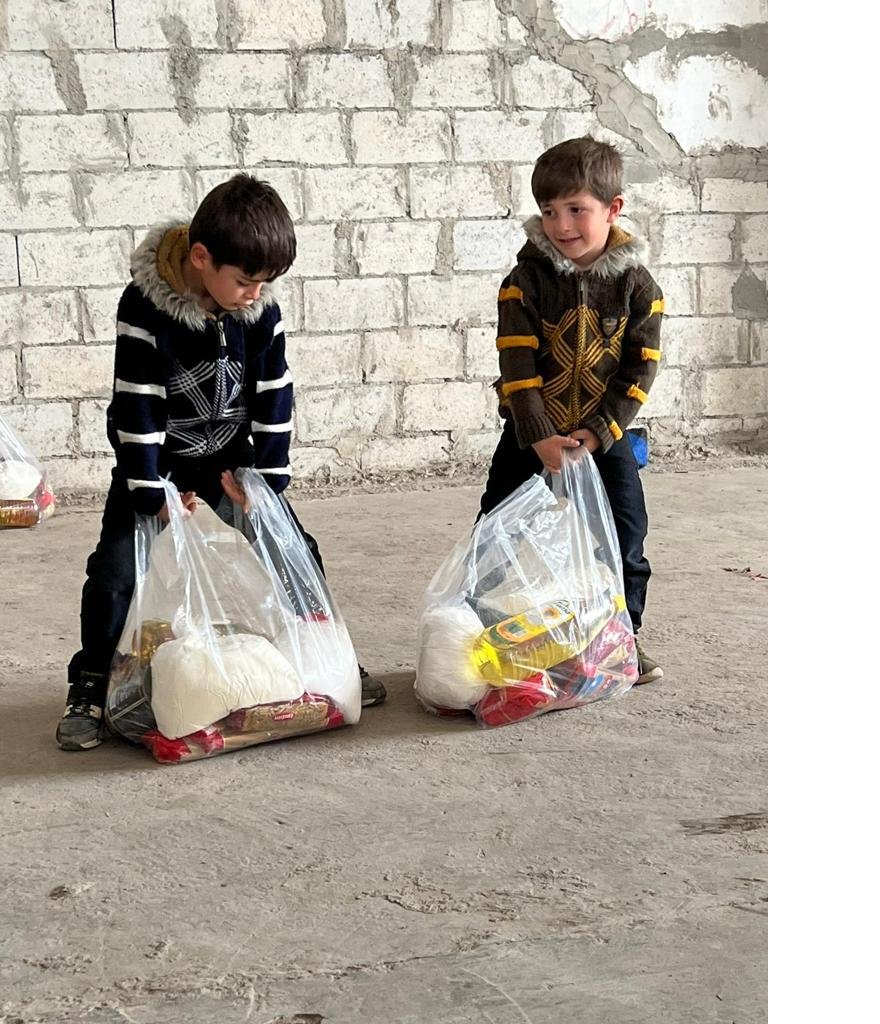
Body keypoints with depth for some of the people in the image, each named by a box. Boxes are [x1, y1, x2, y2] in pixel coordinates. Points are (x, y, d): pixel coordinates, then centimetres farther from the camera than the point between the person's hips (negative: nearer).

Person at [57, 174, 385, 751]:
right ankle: (88, 692, 4)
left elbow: (274, 400, -4)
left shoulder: (261, 312, -12)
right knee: (117, 569, -12)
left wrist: (267, 481, -6)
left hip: (229, 455, 4)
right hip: (155, 459, -3)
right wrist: (154, 496, -20)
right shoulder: (146, 308, -25)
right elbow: (136, 409, -22)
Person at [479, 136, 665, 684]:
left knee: (626, 541, 1)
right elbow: (517, 367, -15)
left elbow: (639, 370, -7)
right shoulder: (526, 280, -11)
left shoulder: (637, 285, -7)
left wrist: (598, 432, -16)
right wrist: (540, 438, -24)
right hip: (531, 436, 0)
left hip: (605, 436, 1)